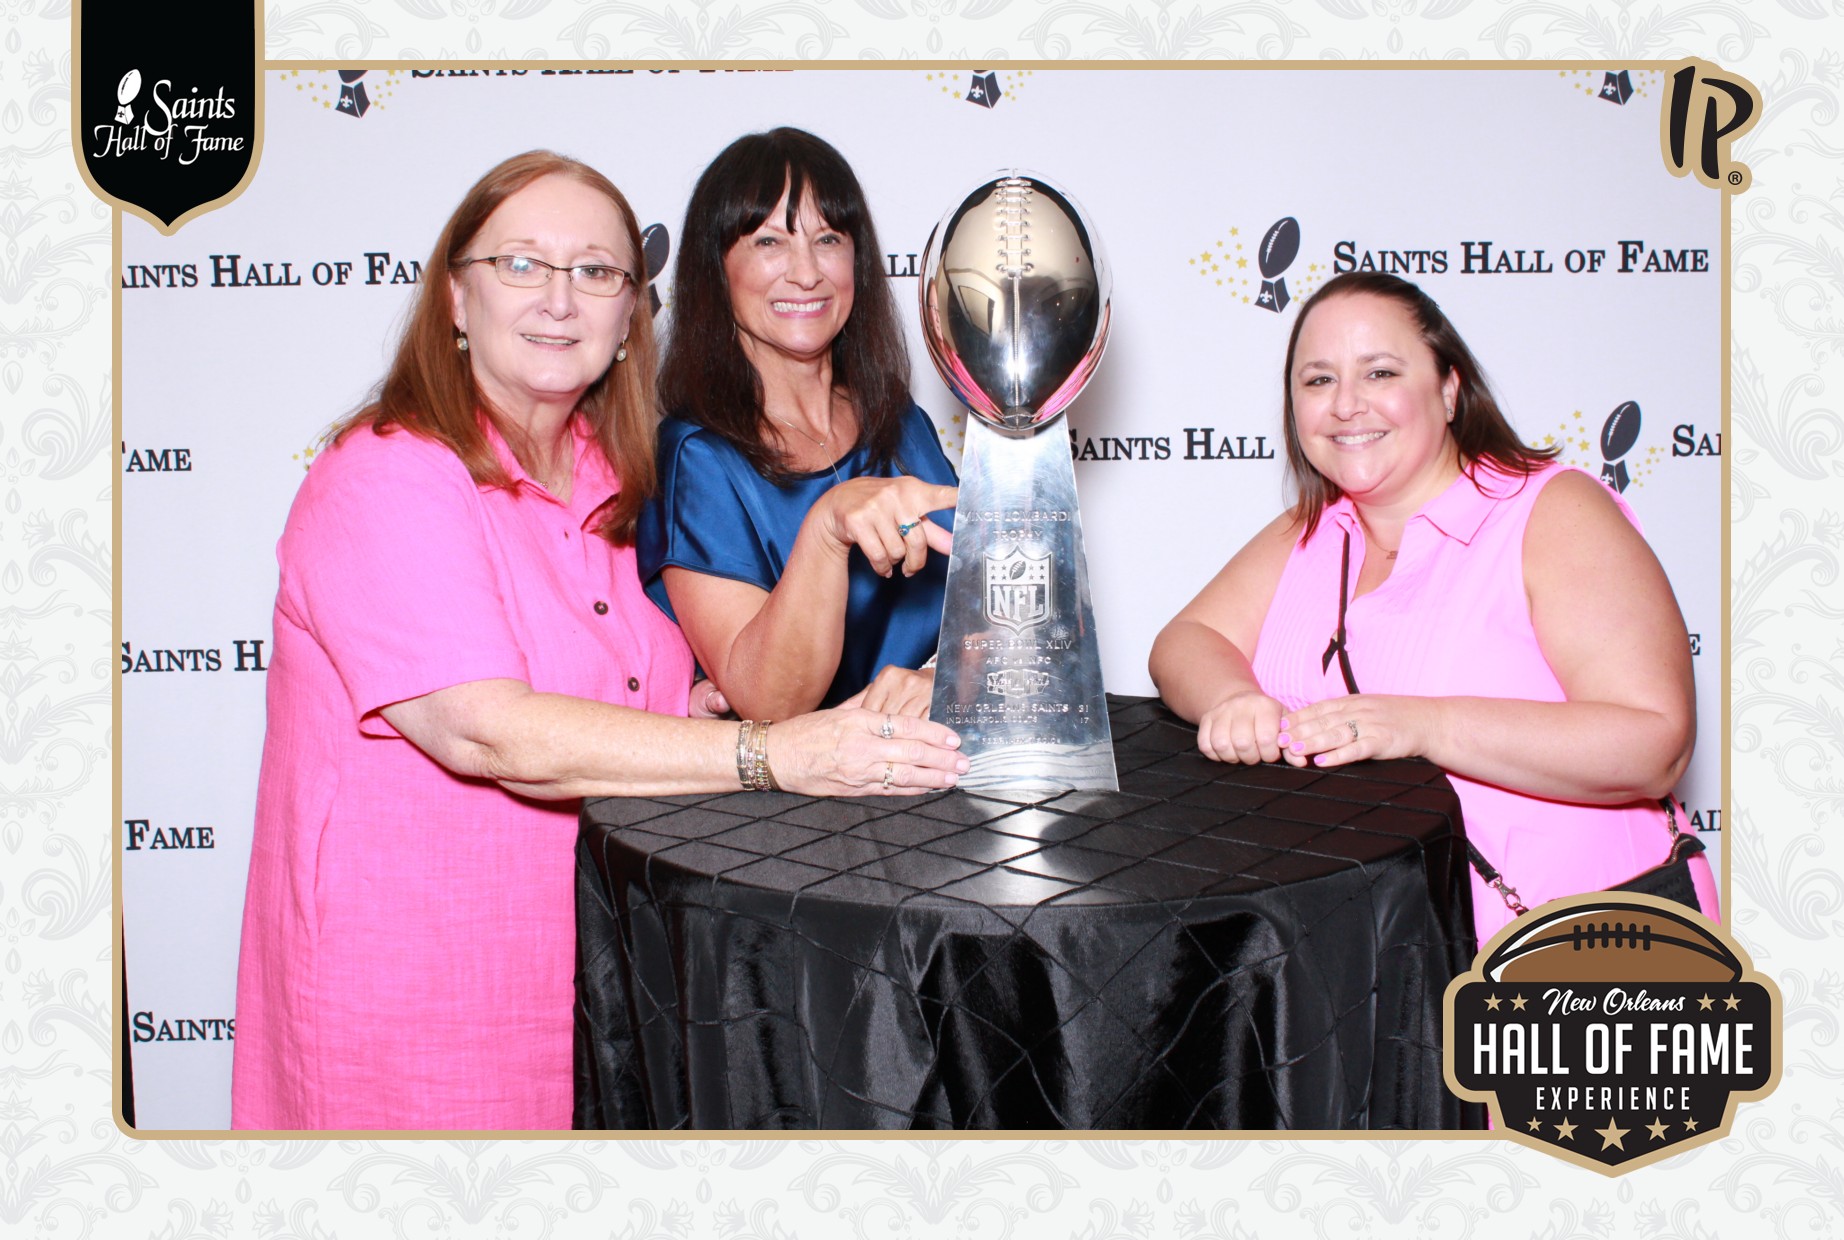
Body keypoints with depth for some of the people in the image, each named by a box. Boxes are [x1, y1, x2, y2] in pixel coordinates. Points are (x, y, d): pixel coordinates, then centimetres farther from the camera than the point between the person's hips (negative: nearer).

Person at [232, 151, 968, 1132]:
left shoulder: (607, 482, 9)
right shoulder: (384, 479, -14)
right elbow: (489, 733, -26)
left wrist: (687, 705, -4)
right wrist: (770, 756, -30)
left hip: (591, 964, 7)